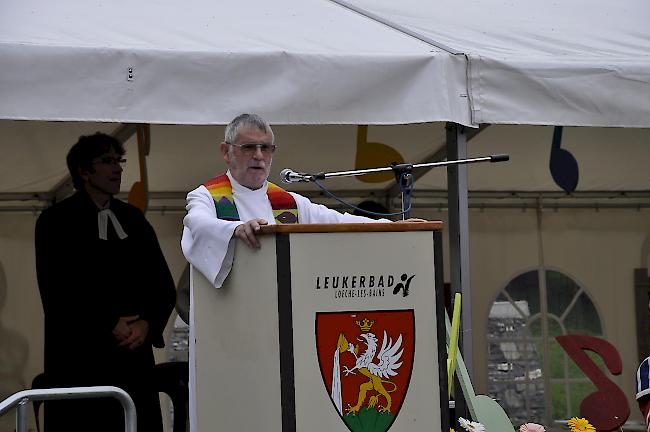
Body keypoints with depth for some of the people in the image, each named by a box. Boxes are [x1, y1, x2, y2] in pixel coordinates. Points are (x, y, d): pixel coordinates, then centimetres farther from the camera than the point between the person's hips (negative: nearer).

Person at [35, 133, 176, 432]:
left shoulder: (133, 219, 17)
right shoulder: (56, 221, 3)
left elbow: (163, 285, 14)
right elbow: (55, 291, -6)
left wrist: (147, 324, -5)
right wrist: (108, 327, -11)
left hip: (133, 354, 4)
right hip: (79, 360, -4)